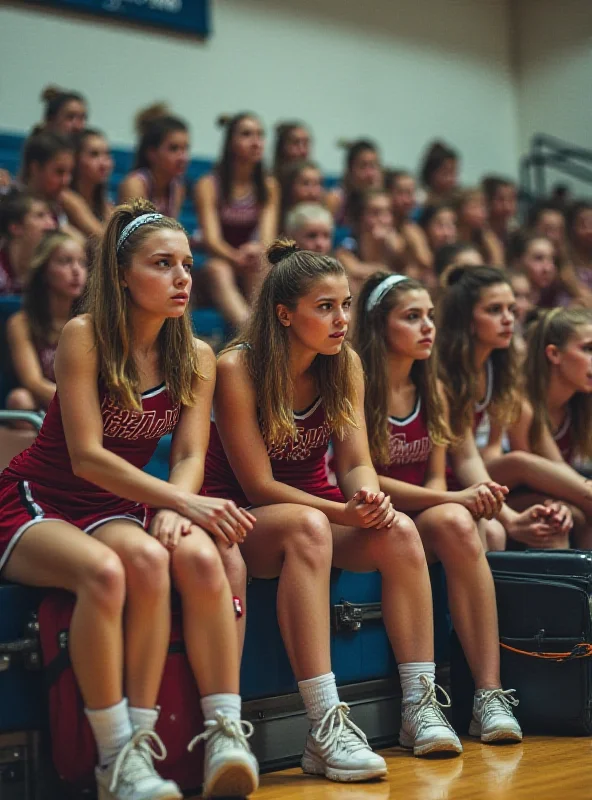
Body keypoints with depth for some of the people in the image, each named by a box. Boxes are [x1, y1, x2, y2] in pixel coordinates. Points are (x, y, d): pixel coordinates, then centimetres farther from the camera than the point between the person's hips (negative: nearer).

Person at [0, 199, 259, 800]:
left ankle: (226, 734, -26)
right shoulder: (83, 336, -13)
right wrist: (184, 503, -28)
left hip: (114, 509, 5)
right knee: (105, 569, -38)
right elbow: (87, 457, -19)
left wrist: (172, 511, -27)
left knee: (199, 557, -30)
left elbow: (190, 456, -3)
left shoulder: (196, 358, 3)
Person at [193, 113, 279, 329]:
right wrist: (237, 257, -38)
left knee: (257, 269, -32)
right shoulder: (209, 185, -4)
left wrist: (257, 249, -34)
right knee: (217, 269, -37)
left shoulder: (268, 187, 6)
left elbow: (268, 234, -8)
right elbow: (211, 238, -15)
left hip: (251, 266, 3)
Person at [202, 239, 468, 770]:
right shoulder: (237, 368, -18)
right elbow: (259, 487, -19)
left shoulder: (345, 365, -1)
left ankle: (421, 706, -21)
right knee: (308, 527, -38)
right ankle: (326, 730, -44)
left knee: (401, 532, -24)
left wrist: (371, 500, -28)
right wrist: (344, 512, -30)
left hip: (316, 508, 6)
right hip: (245, 523, -5)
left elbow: (355, 462, -4)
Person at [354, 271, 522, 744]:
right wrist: (455, 499, -20)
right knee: (454, 521, -32)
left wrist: (460, 501, -13)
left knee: (456, 523, -30)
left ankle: (489, 692, -36)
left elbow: (435, 480, 12)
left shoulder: (432, 392, 12)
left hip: (425, 516, 4)